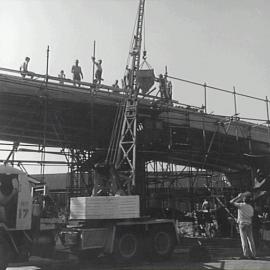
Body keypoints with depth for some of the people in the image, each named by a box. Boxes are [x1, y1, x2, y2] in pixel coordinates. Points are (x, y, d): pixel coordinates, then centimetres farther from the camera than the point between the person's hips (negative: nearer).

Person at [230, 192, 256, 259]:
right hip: (249, 224, 5)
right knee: (250, 239, 7)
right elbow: (251, 217, 8)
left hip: (242, 224, -5)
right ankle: (253, 254, 9)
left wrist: (238, 197, -1)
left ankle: (246, 254, -2)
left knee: (244, 239, -1)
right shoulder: (251, 207, 4)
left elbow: (231, 202, -7)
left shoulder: (241, 205, -13)